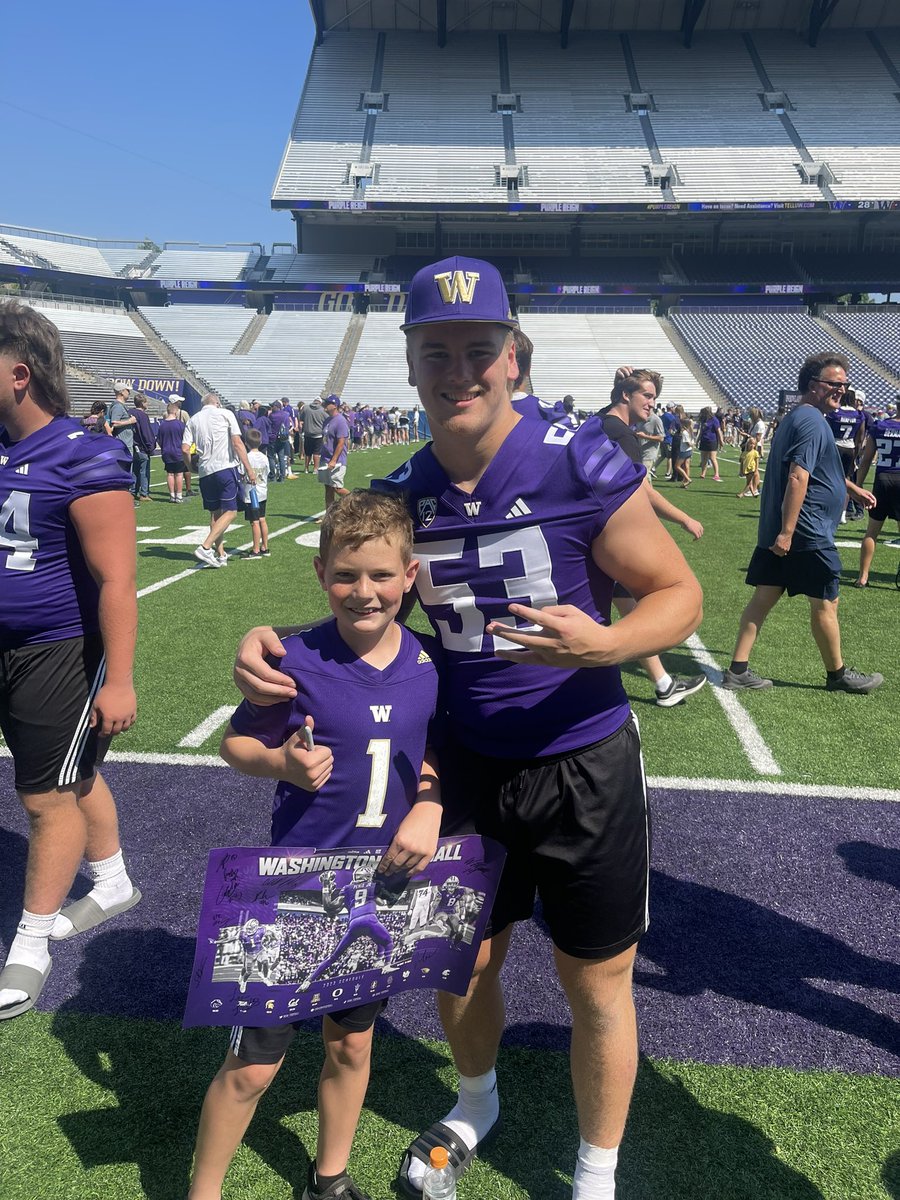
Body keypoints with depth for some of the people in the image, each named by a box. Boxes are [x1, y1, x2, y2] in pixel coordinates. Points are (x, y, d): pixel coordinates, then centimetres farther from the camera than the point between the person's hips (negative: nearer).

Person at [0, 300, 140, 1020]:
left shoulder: (84, 461, -19)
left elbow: (115, 581, -21)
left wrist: (118, 682, -21)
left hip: (64, 655, -8)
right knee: (73, 776, 20)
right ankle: (113, 886, 40)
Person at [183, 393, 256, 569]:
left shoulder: (193, 420, 13)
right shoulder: (225, 414, 4)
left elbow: (185, 449, 2)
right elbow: (237, 443, -5)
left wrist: (191, 467, 20)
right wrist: (249, 469, -6)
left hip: (205, 471, 5)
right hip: (225, 468, -5)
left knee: (215, 513, 13)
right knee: (230, 512, -2)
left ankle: (220, 554, 13)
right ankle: (205, 547, -15)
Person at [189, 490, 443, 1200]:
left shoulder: (429, 661, -6)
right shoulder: (298, 662, -17)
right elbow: (236, 743, -6)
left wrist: (429, 808, -10)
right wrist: (284, 762, -25)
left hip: (385, 885, 4)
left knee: (351, 1043, 22)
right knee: (254, 1064, 8)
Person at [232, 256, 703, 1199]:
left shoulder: (580, 465, -18)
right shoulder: (402, 494, -3)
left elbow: (677, 593, -10)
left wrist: (604, 643, -31)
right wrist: (267, 644, -11)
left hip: (586, 768, -4)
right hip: (468, 766, 4)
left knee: (595, 989, 14)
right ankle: (477, 1106, 55)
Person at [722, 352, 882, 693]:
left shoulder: (796, 418, 17)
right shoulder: (812, 422, -16)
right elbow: (798, 478, -25)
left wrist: (854, 489, 40)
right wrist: (787, 532, -27)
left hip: (778, 533, 10)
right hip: (808, 535, -9)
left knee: (763, 598, 8)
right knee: (825, 603, 6)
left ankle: (738, 671, 9)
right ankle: (838, 674, 22)